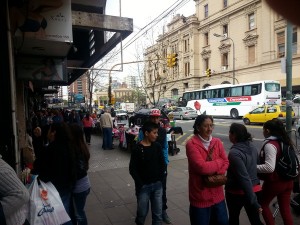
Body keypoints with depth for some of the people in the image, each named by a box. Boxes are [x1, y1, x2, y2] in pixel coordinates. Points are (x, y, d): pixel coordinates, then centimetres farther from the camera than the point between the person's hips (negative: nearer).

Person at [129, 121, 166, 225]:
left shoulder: (157, 146, -1)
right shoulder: (137, 149, -13)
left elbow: (162, 163, 8)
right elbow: (132, 169, -10)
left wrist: (160, 178, -1)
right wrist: (140, 184, -12)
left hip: (157, 185, 3)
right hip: (144, 186, -3)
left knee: (158, 213, 11)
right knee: (142, 212, 11)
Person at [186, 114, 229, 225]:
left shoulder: (217, 142, 4)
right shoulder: (191, 144, -17)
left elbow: (226, 162, 2)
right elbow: (202, 167, -25)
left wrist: (217, 173, -17)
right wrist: (218, 162, -10)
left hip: (218, 195, 6)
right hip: (200, 197, -5)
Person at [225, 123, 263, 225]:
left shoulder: (234, 153, -24)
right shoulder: (252, 147, 0)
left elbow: (244, 178, -27)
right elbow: (255, 167, 10)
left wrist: (253, 201, -24)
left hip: (236, 192, -6)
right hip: (255, 189, 6)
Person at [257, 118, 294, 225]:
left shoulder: (270, 145, -22)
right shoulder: (286, 142, 4)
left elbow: (269, 167, -29)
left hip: (274, 182, -7)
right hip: (288, 180, 7)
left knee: (263, 204, 15)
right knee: (285, 209, 16)